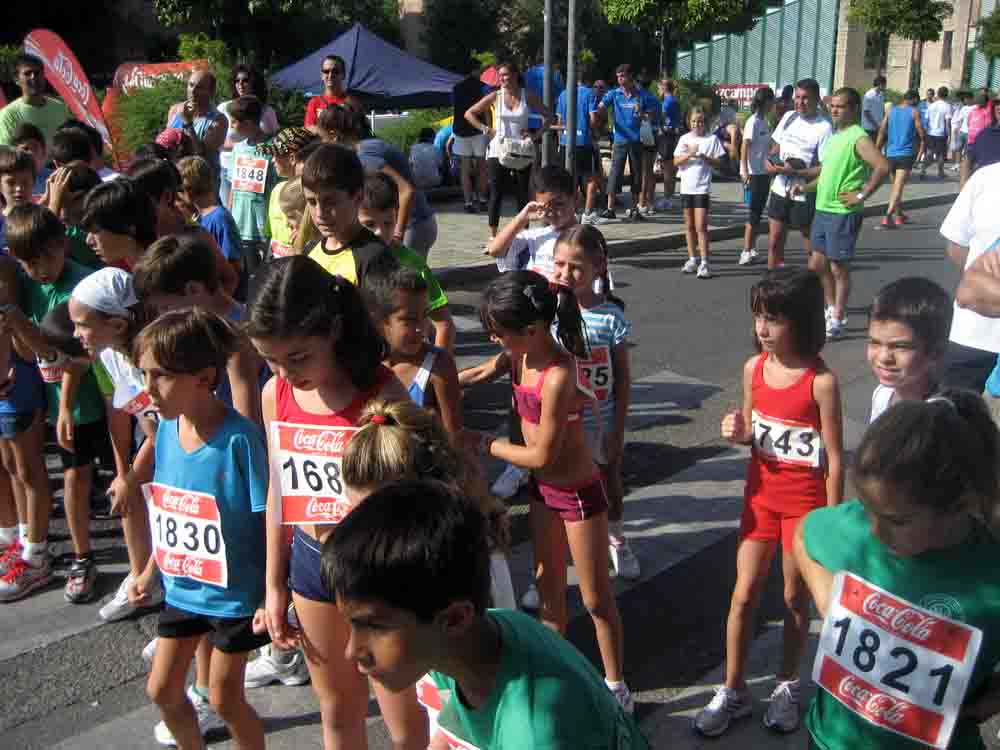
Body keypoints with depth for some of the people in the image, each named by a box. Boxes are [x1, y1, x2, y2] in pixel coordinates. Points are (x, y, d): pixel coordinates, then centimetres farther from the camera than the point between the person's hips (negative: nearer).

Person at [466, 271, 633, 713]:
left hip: (579, 494, -8)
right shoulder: (522, 356, -10)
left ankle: (616, 689, 29)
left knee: (596, 599, 9)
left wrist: (482, 443, -15)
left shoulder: (557, 377, -32)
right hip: (543, 488, 8)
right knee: (547, 585, 22)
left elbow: (542, 455, -25)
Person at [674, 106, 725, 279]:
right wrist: (689, 154, -16)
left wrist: (704, 157, -15)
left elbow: (718, 162, -1)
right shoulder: (685, 139, 6)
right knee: (689, 226, 12)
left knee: (701, 226, -10)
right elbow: (676, 162, -1)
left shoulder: (712, 138, -1)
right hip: (686, 187, 4)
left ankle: (704, 263, -9)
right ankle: (692, 260, 22)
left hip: (702, 188, -4)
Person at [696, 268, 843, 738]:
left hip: (805, 500, -4)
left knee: (795, 597, 13)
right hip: (761, 494, 4)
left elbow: (835, 459, -12)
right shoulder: (754, 367, -4)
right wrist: (736, 432, -14)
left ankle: (787, 686, 34)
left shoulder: (821, 381, -19)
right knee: (744, 595, 9)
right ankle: (733, 691, 25)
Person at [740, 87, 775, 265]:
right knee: (753, 213, -6)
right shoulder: (753, 122, -12)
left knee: (758, 212, 11)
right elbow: (744, 148, -17)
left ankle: (752, 250, 18)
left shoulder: (764, 122, 12)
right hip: (753, 173, -8)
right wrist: (745, 171, -24)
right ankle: (747, 252, -1)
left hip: (764, 173, 8)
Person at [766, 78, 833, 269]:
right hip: (780, 190, 6)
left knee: (814, 250, 6)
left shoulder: (824, 127, -14)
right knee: (774, 244, 12)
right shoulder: (788, 117, 5)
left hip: (804, 196, -6)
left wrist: (794, 172, -24)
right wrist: (769, 160, -3)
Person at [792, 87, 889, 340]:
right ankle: (831, 309, 31)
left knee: (838, 268, 0)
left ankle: (837, 320, 11)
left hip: (842, 213, -9)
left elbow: (882, 166, -24)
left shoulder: (858, 137, -13)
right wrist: (805, 187, 10)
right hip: (822, 210, 9)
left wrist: (861, 196, -20)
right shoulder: (833, 137, 14)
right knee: (817, 264, 15)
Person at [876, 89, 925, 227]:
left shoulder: (890, 111, 9)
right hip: (906, 155, -5)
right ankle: (887, 217, -26)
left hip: (891, 154, 5)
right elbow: (922, 134, -2)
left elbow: (881, 132, 4)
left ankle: (899, 216, 32)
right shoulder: (914, 112, -2)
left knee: (895, 186, 20)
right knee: (898, 187, -11)